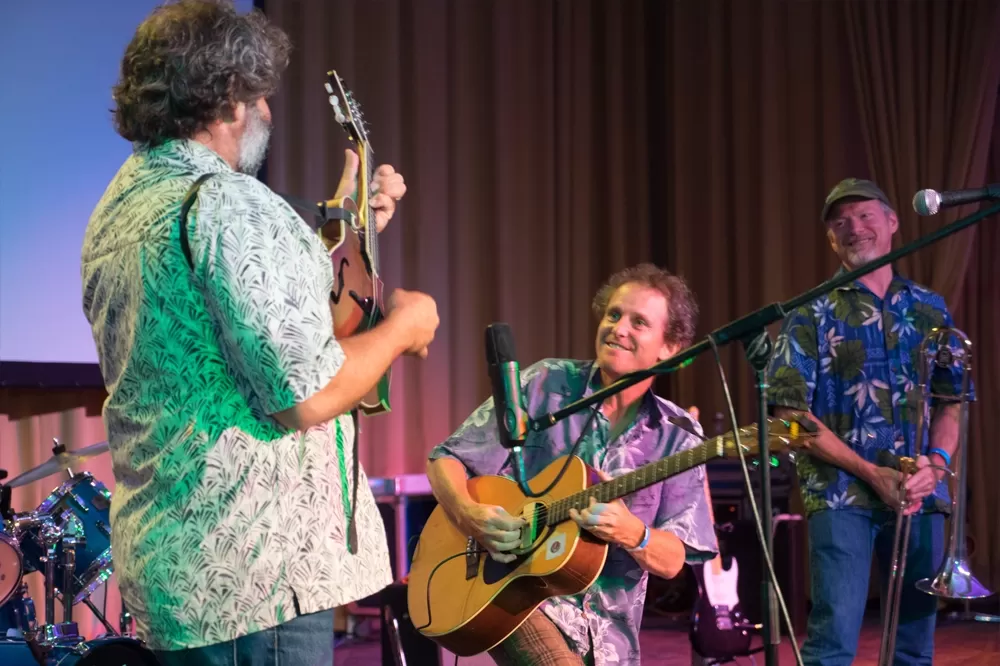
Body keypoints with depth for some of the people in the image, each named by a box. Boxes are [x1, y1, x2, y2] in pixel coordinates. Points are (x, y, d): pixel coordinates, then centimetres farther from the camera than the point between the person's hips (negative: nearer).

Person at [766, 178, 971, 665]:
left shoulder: (929, 309, 12)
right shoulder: (812, 314, 1)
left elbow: (952, 400, 13)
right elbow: (790, 412, -5)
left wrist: (936, 462, -8)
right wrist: (870, 472, -13)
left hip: (919, 496, 4)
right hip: (842, 495, -4)